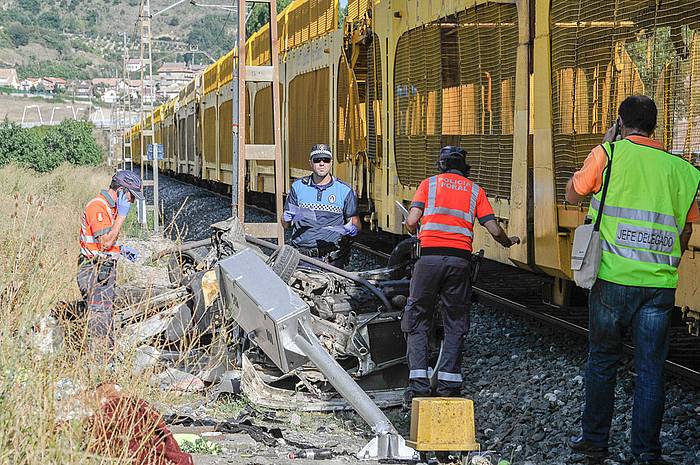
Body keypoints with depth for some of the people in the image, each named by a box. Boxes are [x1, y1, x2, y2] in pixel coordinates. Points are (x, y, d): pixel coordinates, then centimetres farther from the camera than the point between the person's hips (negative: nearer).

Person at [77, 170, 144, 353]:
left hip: (105, 270, 10)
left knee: (106, 317, 14)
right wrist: (122, 215, -21)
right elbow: (105, 243, -24)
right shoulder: (98, 207, -17)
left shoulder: (109, 206, 15)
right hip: (96, 271, -10)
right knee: (99, 318, -8)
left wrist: (121, 249, 12)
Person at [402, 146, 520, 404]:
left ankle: (418, 384, -3)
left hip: (430, 257, -1)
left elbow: (411, 221, -1)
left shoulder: (429, 183, 11)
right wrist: (508, 242, 28)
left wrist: (414, 232, 22)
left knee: (418, 322, 7)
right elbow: (494, 230, 7)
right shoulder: (474, 189, 15)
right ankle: (448, 386, 5)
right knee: (455, 325, 10)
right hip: (460, 259, 1)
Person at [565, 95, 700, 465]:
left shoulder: (608, 154, -3)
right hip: (660, 284, 2)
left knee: (602, 361, 12)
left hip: (613, 280, -2)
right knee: (651, 370, 5)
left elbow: (572, 194, 13)